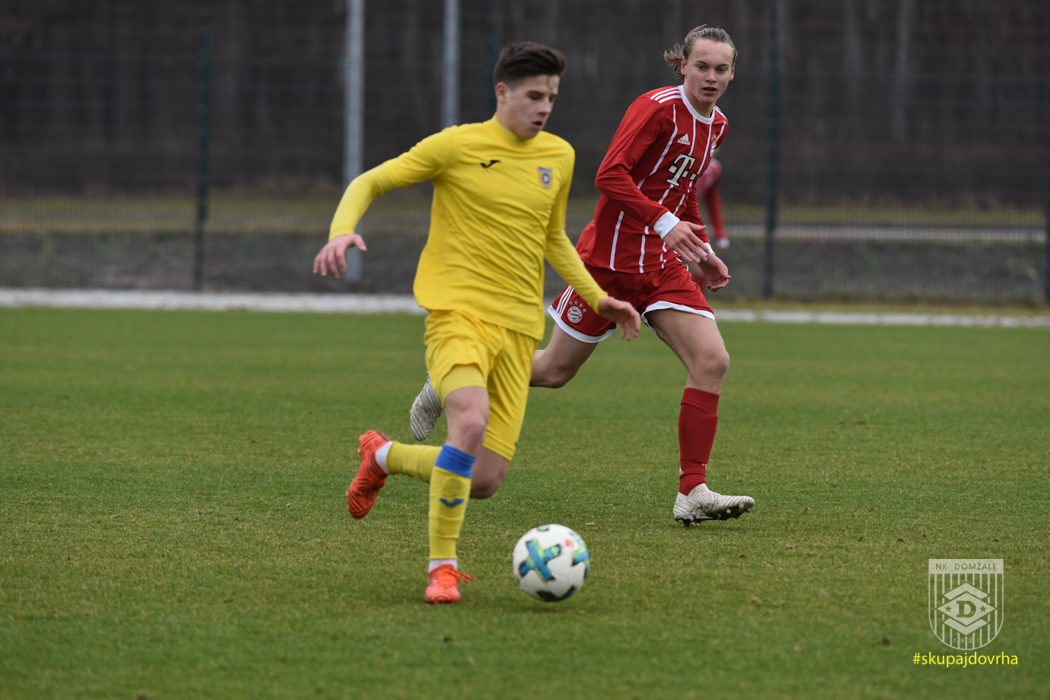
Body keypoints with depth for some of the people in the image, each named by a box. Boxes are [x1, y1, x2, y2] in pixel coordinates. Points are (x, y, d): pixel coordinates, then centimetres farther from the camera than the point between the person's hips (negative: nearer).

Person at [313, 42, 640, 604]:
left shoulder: (558, 157, 14)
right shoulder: (458, 146, -2)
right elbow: (369, 183, 4)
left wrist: (598, 298, 24)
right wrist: (342, 231, -16)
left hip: (518, 326, 5)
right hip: (458, 311, -5)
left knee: (485, 481, -4)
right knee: (472, 421, -33)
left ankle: (384, 456, 28)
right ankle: (442, 567, -18)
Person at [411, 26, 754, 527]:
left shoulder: (715, 125, 11)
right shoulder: (657, 107, -15)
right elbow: (610, 175, -23)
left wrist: (703, 251, 15)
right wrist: (664, 221, -31)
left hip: (662, 264, 6)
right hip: (609, 256, -6)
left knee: (712, 360, -13)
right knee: (556, 369, 6)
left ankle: (692, 493, -12)